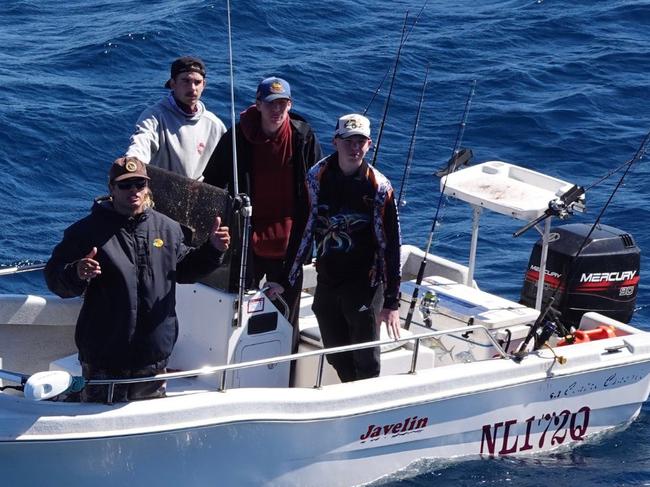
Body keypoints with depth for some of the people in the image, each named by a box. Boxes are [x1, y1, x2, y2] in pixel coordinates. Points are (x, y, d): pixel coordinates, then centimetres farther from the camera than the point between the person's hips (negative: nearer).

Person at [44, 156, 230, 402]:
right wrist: (77, 274, -31)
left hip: (155, 353, 4)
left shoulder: (168, 228, 7)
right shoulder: (88, 231, -8)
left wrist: (212, 249, 7)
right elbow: (54, 278, -9)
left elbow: (184, 269, 22)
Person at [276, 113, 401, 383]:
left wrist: (391, 303, -10)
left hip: (365, 285, -4)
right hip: (327, 283, 4)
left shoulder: (379, 187, -10)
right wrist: (286, 278, 7)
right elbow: (304, 230, 7)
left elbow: (390, 245, -8)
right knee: (337, 359, 11)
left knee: (365, 362, 0)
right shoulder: (317, 177, -1)